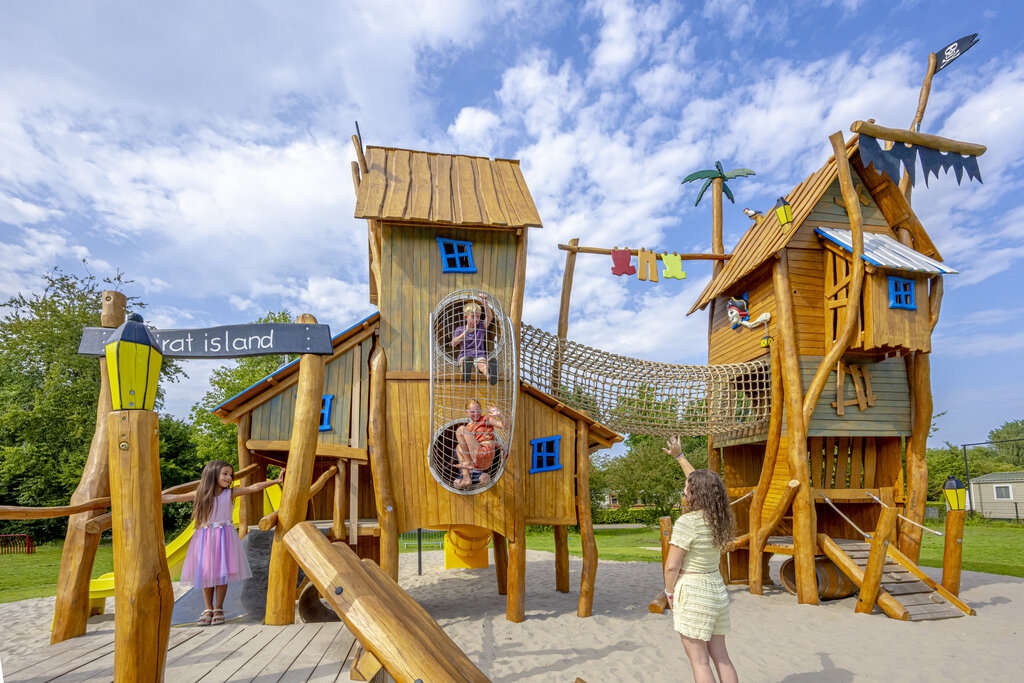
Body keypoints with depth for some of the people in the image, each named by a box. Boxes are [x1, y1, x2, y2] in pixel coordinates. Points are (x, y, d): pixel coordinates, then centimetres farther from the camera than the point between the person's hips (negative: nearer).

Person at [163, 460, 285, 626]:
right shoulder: (200, 494, 2)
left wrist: (276, 480, -18)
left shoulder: (230, 493, -1)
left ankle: (218, 609, 14)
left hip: (224, 537, -1)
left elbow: (254, 488, -9)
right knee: (205, 573, 5)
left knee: (222, 572, 0)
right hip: (205, 537, 1)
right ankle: (208, 609, 19)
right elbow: (173, 498, 8)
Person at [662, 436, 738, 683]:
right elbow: (701, 483, 16)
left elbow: (672, 566, -18)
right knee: (721, 656, 14)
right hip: (717, 590, 8)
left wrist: (669, 591, 1)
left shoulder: (687, 522, -21)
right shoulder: (719, 518, 1)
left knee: (698, 660, 2)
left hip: (692, 595, -8)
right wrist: (679, 456, 23)